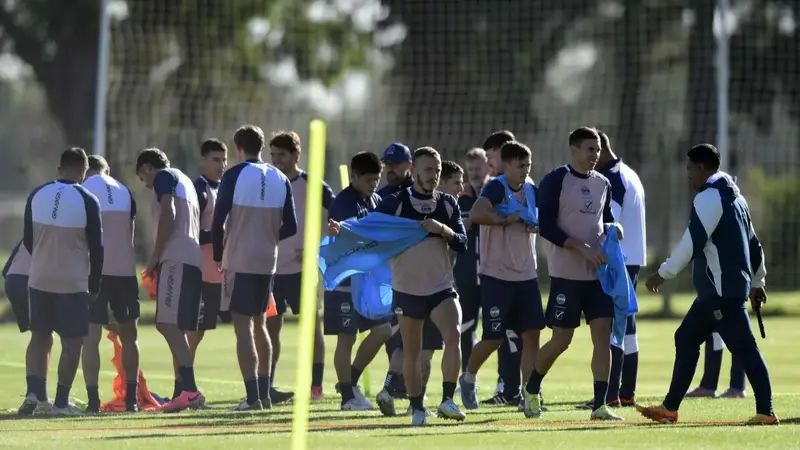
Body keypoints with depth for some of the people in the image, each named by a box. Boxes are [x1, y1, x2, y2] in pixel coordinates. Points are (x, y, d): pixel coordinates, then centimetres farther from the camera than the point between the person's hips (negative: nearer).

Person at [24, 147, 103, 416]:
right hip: (73, 283, -3)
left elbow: (28, 240, 11)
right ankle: (61, 402, 1)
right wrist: (94, 285, 7)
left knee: (40, 338, 16)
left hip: (39, 279, 3)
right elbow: (96, 247, -4)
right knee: (72, 343, 3)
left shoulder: (37, 196, 1)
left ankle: (38, 393, 6)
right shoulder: (87, 201, -8)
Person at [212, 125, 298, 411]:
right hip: (267, 261, 5)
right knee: (259, 325, 18)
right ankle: (264, 394, 21)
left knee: (243, 327, -5)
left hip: (239, 261, -5)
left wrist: (218, 256, 4)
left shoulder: (234, 176, -8)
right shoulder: (280, 180, 7)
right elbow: (290, 228, 7)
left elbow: (218, 222, -11)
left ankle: (253, 396, -11)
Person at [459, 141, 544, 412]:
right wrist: (508, 219, -22)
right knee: (494, 338, -1)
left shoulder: (531, 190, 9)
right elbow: (476, 215, -32)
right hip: (496, 276, -6)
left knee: (532, 333, -1)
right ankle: (468, 378, 26)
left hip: (526, 275, 6)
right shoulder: (496, 188, -13)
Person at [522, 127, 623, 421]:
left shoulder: (603, 184, 11)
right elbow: (546, 226, -15)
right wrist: (584, 249, -20)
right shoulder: (555, 181, -9)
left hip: (598, 273, 6)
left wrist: (613, 228, 0)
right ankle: (531, 389, 24)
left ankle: (600, 406, -3)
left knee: (603, 335, -4)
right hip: (567, 275, -6)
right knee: (561, 340, 0)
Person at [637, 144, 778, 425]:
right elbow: (753, 243, 23)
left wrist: (664, 273, -14)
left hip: (722, 292, -10)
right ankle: (669, 409, 16)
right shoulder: (734, 196, 20)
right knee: (686, 338, 14)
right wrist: (757, 282, 28)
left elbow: (693, 241, -19)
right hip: (716, 291, 10)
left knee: (743, 347, -11)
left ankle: (765, 413, -13)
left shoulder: (709, 197, -11)